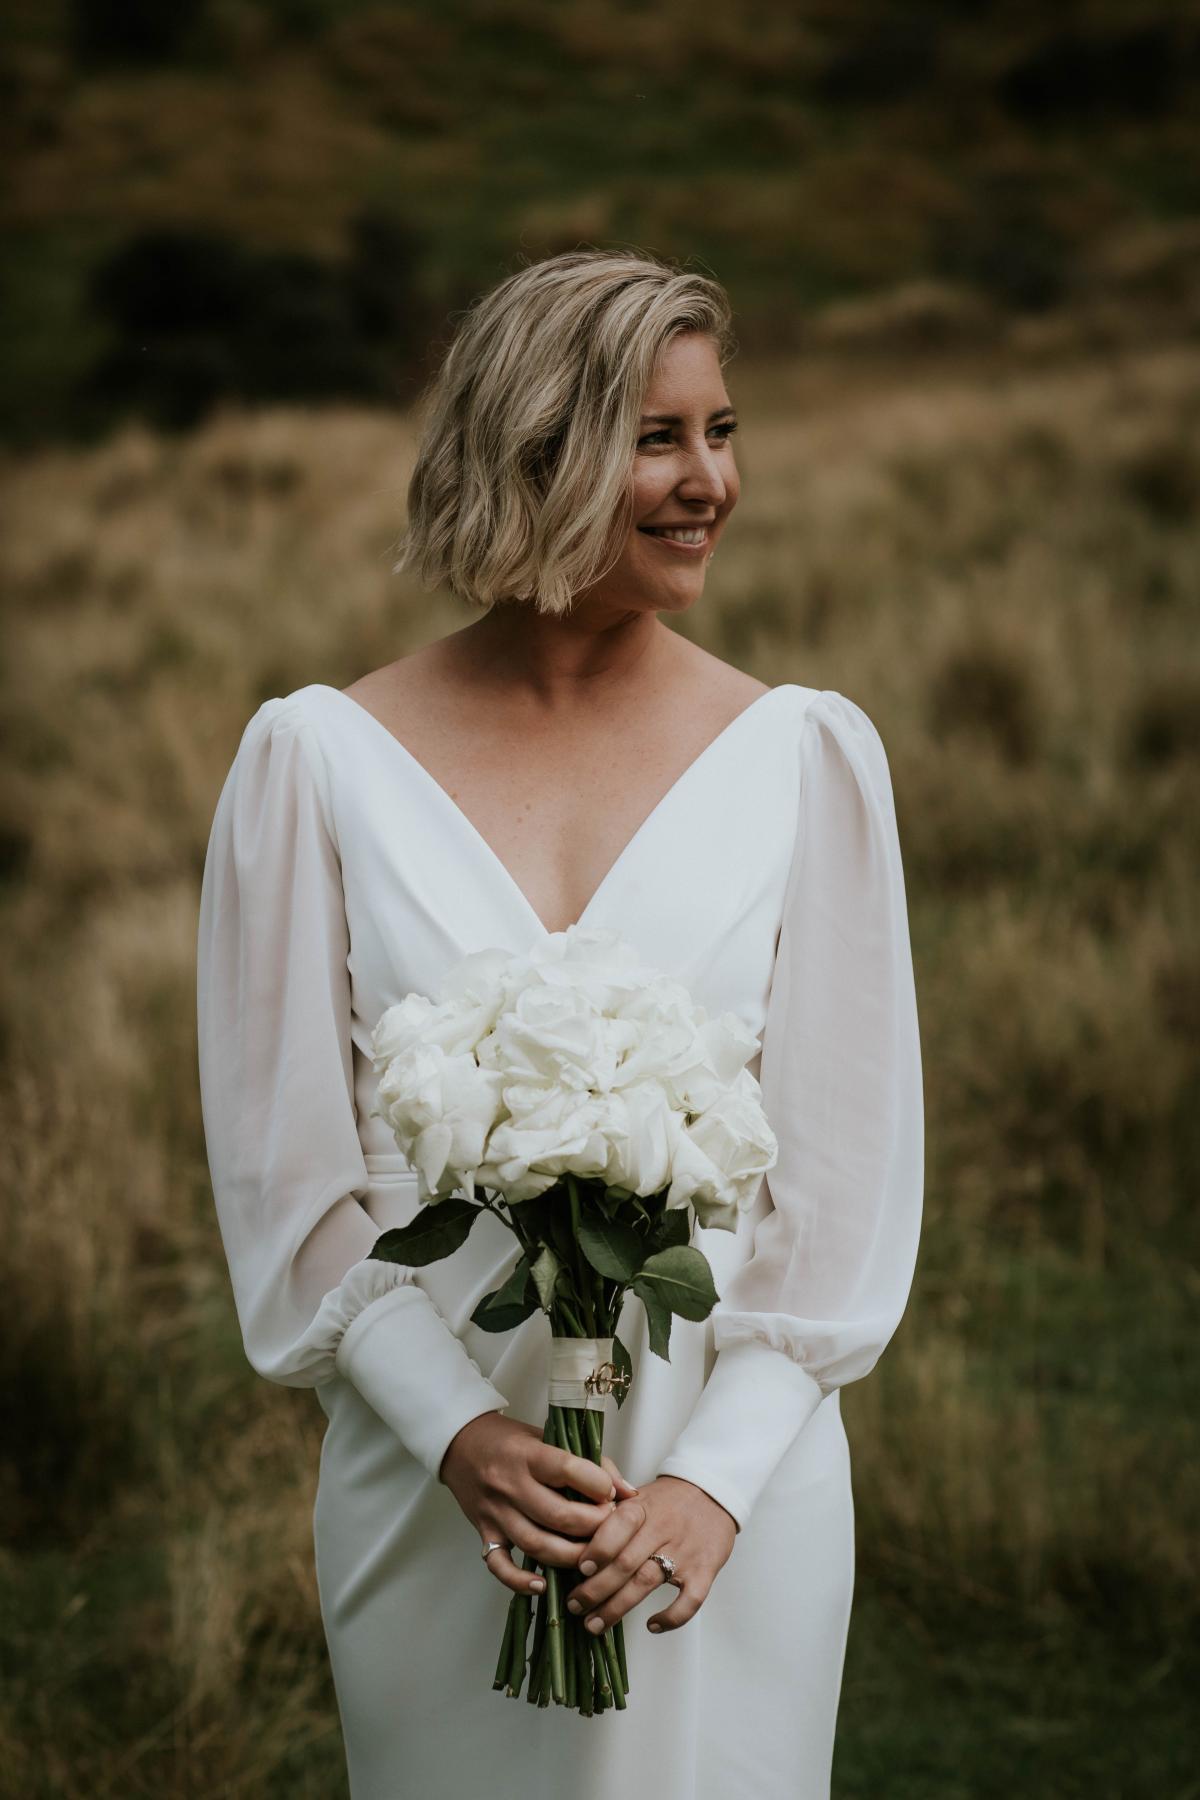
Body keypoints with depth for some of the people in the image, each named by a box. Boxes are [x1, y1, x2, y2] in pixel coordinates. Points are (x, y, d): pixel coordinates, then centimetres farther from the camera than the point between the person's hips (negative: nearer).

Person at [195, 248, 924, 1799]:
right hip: (428, 1482, 0)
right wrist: (458, 1434, -11)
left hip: (727, 1476, 0)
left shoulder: (806, 754, -1)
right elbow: (287, 1156, -1)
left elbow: (846, 1157, -1)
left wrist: (720, 1472, -10)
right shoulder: (319, 759, -2)